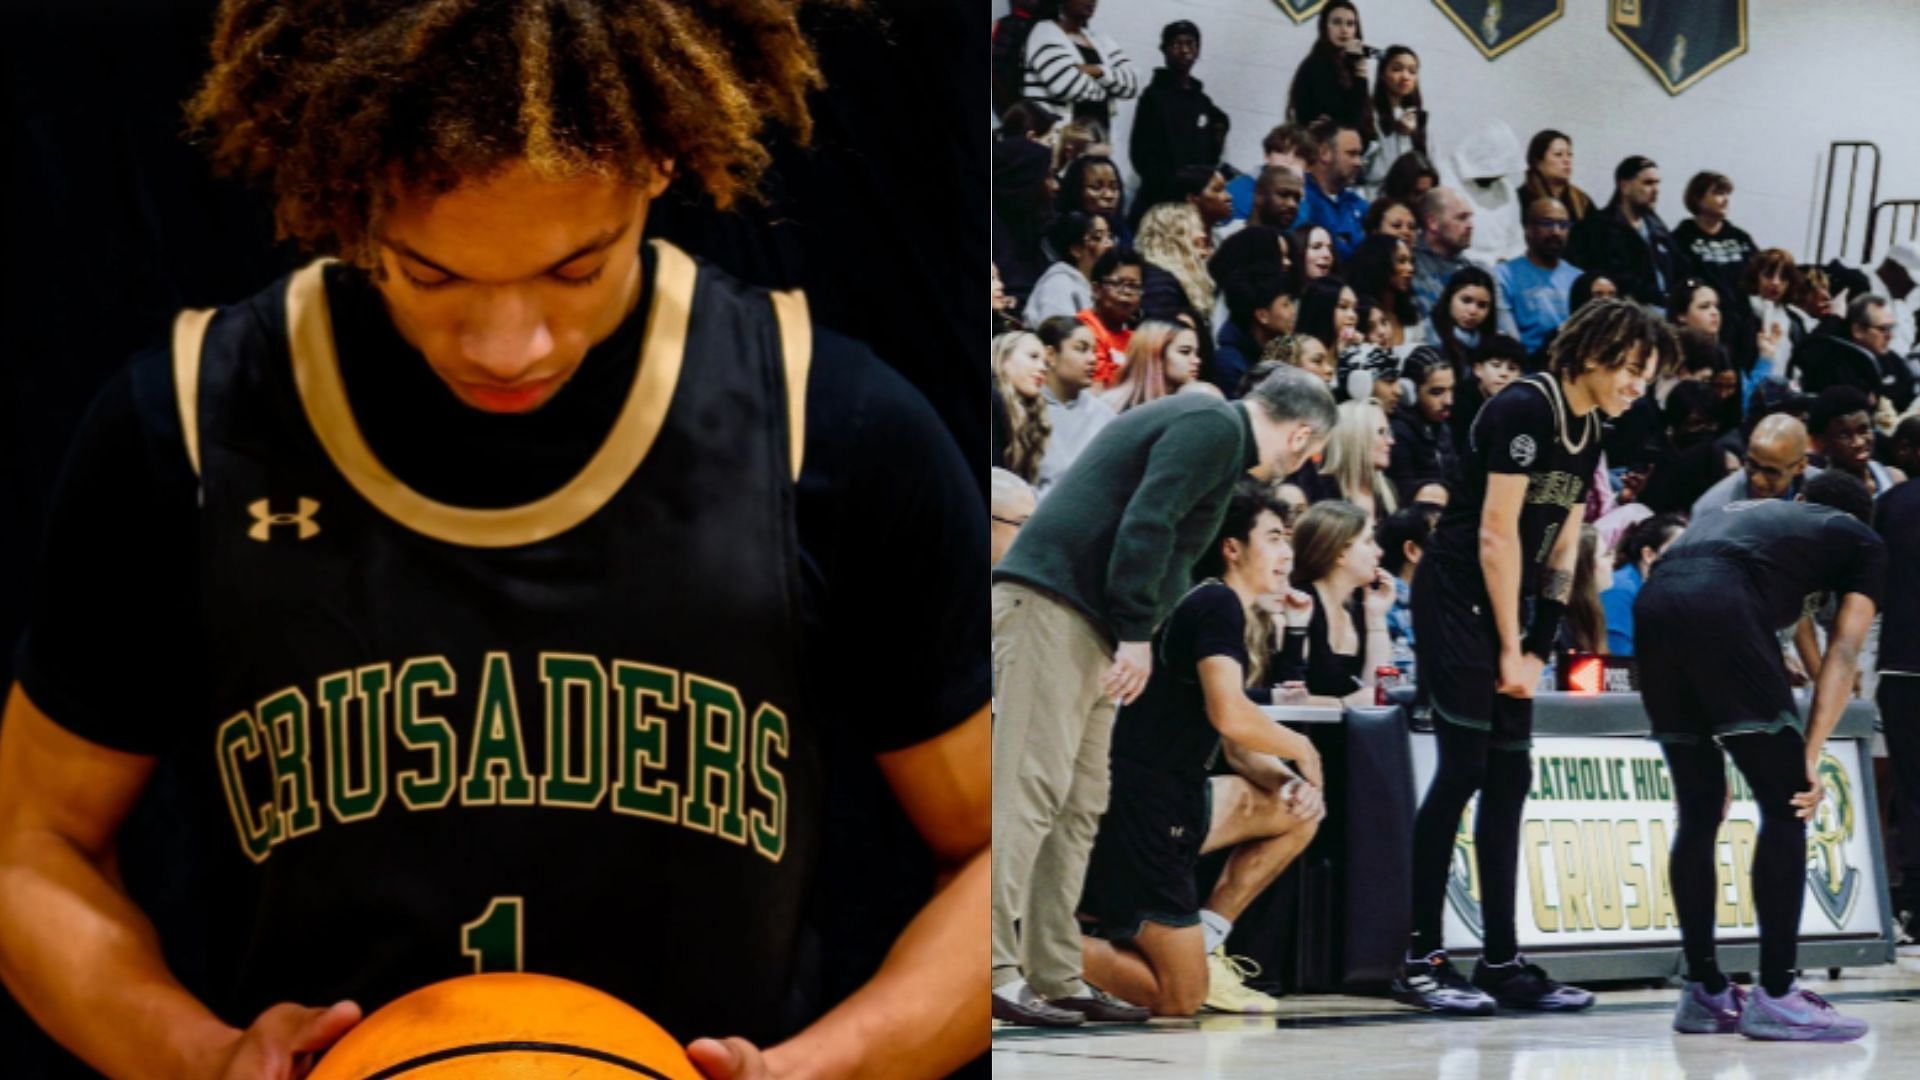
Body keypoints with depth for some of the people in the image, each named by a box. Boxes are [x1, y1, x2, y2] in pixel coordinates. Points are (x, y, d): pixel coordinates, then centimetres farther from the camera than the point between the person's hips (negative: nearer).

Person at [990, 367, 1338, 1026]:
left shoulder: (1198, 422, 26)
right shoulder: (1216, 428, -6)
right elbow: (1146, 523, -18)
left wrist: (1129, 637, 21)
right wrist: (1137, 634, -18)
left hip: (1082, 624, 10)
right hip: (1054, 607, -10)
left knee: (1079, 805, 8)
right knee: (1028, 790, -14)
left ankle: (1057, 978, 8)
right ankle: (992, 970, -19)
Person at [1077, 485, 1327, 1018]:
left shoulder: (1238, 618, 19)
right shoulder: (1216, 604, -11)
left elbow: (1237, 751, 22)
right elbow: (1229, 715, -26)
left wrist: (1289, 781, 1)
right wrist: (1301, 748, -8)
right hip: (1139, 811, -10)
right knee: (1179, 1000, -7)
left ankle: (1201, 944, 12)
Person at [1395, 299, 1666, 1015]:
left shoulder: (1589, 432, 11)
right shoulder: (1525, 410, -16)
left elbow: (1561, 551, 12)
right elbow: (1495, 534, -17)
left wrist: (1535, 650, 4)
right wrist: (1509, 648, -13)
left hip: (1508, 607, 9)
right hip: (1457, 600, -9)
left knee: (1509, 780, 6)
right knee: (1463, 769, -10)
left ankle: (1502, 962, 10)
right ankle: (1420, 960, -7)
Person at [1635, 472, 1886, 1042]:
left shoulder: (1743, 513, 40)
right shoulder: (1863, 542, 24)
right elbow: (1843, 651, 10)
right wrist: (1810, 756, 0)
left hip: (1653, 603, 6)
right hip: (1720, 607, -6)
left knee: (1699, 811, 17)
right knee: (1786, 807, 5)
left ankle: (1705, 993, 20)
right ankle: (1774, 996, 3)